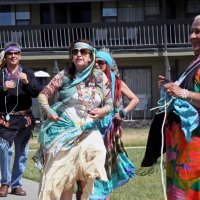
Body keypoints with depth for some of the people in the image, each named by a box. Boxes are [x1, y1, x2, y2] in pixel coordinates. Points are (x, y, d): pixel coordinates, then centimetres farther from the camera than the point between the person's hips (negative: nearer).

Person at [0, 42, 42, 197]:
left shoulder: (28, 73, 7)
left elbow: (37, 92, -3)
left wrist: (27, 82, -19)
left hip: (24, 118, 2)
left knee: (22, 153, 7)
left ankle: (16, 184, 20)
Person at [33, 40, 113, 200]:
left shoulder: (100, 77, 3)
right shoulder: (65, 75, -1)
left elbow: (109, 103, 9)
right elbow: (43, 94, 5)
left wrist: (103, 111, -13)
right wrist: (48, 110, -13)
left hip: (89, 133, 1)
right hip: (64, 131, -1)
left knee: (93, 176, -10)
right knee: (61, 176, 4)